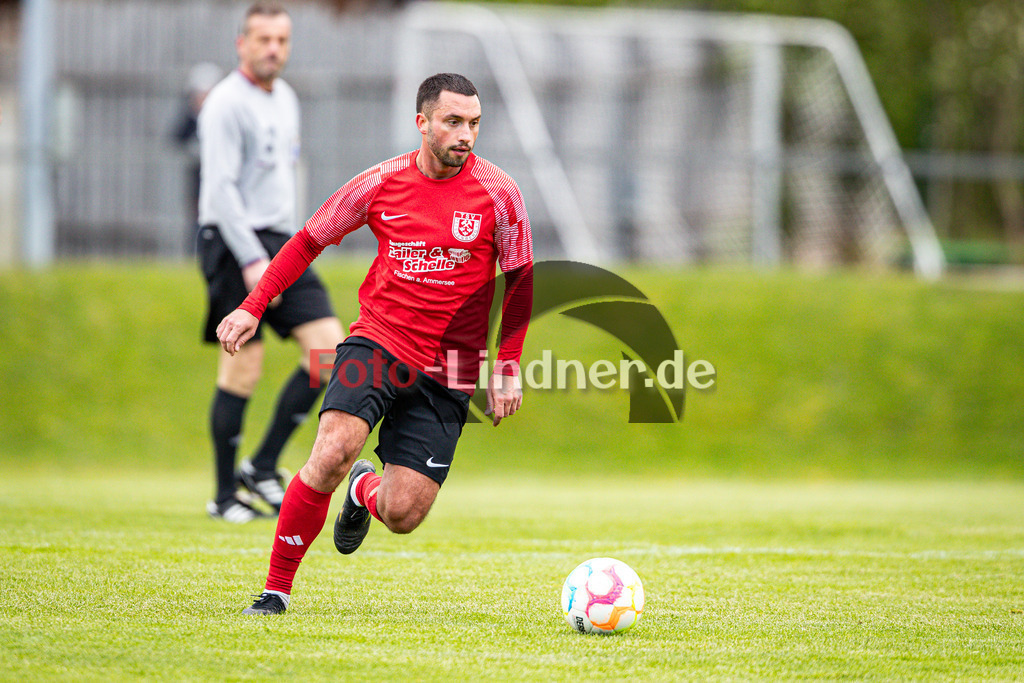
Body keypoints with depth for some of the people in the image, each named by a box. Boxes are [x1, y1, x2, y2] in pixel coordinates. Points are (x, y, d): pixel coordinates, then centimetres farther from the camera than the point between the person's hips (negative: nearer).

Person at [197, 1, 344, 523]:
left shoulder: (286, 99, 16)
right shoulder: (227, 104, -11)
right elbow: (220, 188, -18)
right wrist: (252, 260, -23)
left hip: (278, 244, 8)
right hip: (234, 246, -8)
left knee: (329, 348, -4)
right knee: (242, 371, -7)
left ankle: (263, 467, 4)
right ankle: (225, 496, 4)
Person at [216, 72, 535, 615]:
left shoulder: (498, 193, -4)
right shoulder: (381, 184, -1)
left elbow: (521, 281, 6)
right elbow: (308, 241, 12)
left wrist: (507, 368, 0)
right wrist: (253, 307, 4)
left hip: (447, 373, 0)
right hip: (377, 344, 0)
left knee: (402, 515, -7)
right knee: (332, 452, -27)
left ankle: (365, 491, 33)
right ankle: (276, 589, -12)